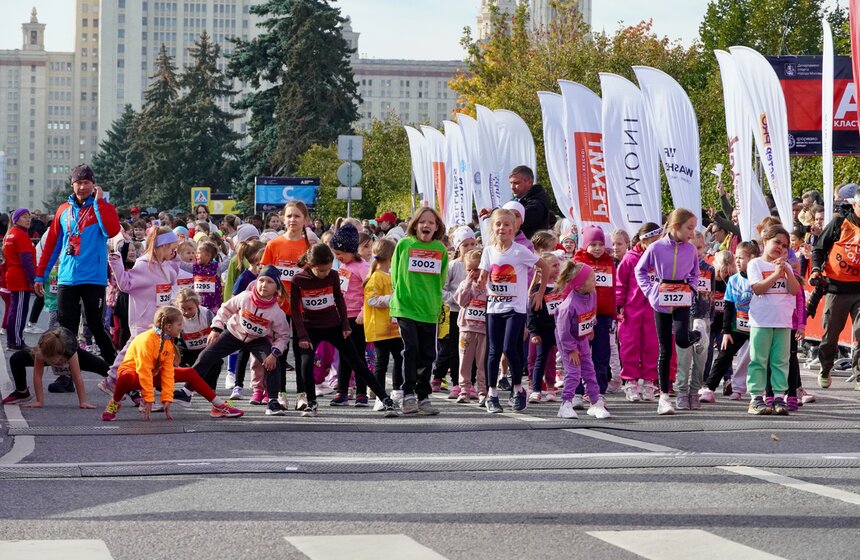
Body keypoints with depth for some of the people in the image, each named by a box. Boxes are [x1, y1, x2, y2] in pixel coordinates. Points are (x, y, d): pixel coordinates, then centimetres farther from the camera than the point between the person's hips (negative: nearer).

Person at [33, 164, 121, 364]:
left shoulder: (103, 208, 3)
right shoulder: (64, 210, 13)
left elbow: (112, 231, -18)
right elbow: (52, 244, 15)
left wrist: (99, 201, -13)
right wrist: (40, 275, 11)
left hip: (93, 278, -3)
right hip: (67, 279, 3)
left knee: (96, 325, -2)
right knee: (67, 328, 2)